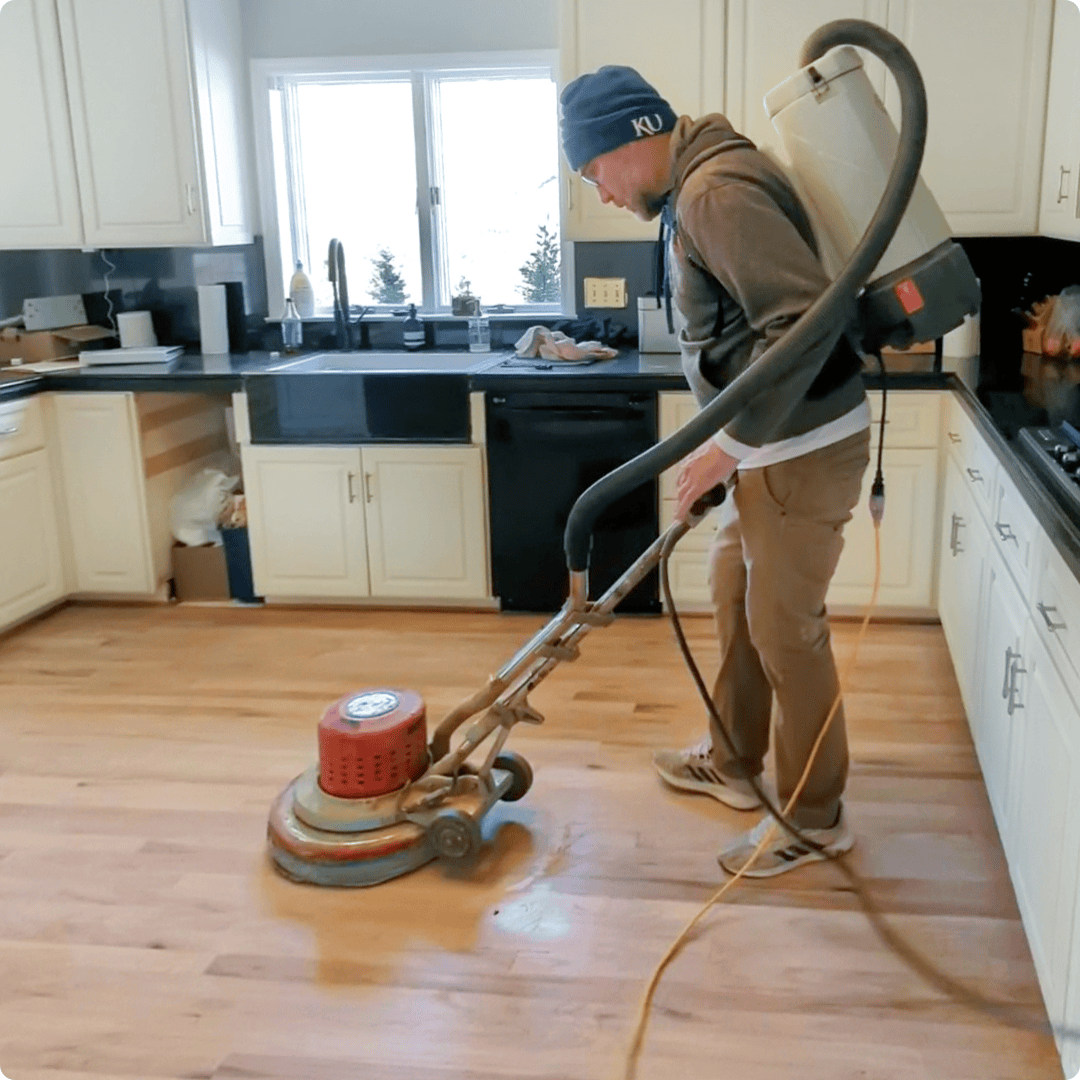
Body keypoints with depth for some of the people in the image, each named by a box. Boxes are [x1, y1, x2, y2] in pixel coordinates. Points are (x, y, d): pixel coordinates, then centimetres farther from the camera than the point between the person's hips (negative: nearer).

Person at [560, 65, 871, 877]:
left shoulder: (716, 192, -21)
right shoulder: (693, 190, 12)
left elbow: (809, 318, -30)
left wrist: (726, 443, -24)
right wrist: (730, 445, 20)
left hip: (804, 447, -10)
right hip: (772, 441, 10)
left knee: (786, 630, 1)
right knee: (736, 600, 20)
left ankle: (815, 817, 20)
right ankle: (733, 765, 38)